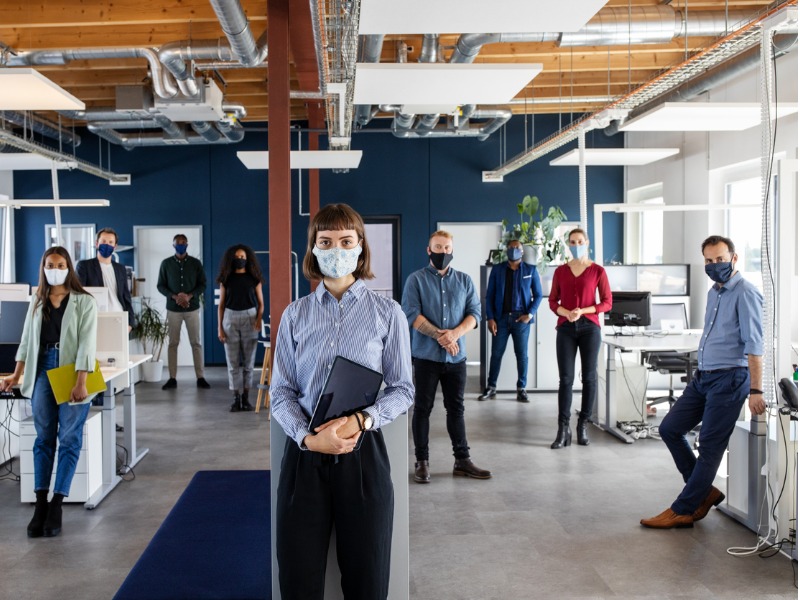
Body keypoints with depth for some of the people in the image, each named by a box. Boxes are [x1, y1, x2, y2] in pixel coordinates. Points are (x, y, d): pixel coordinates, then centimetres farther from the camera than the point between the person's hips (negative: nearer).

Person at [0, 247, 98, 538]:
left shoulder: (84, 301, -4)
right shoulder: (37, 301, 11)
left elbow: (86, 343, -11)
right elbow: (27, 339, 15)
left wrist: (80, 382, -18)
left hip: (72, 372, -4)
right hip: (42, 370, 4)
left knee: (69, 439, -1)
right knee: (44, 437, 4)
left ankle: (56, 505, 3)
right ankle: (40, 503, 5)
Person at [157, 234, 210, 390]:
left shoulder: (196, 263, 2)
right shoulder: (166, 263, 2)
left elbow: (202, 284, 2)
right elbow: (160, 286, 2)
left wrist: (189, 296, -15)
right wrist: (174, 296, -14)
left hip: (192, 308, 0)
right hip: (173, 309, 0)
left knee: (196, 343, 1)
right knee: (172, 343, 3)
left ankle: (200, 377, 5)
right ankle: (172, 378, 9)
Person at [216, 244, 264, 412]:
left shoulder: (254, 278, 3)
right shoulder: (226, 279, 4)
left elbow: (260, 302, 5)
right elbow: (221, 304, 6)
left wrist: (259, 318, -11)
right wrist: (219, 327, 0)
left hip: (249, 318, -1)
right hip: (230, 319, 1)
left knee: (248, 362, 2)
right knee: (233, 362, 1)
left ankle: (246, 398, 9)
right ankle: (236, 399, 6)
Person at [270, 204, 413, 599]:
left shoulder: (386, 312, 2)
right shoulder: (295, 314, 7)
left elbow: (403, 388, 2)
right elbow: (280, 390, 3)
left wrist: (363, 419, -16)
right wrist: (308, 437, -15)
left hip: (363, 453, -1)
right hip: (304, 453, 1)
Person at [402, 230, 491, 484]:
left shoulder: (464, 280, 9)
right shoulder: (416, 279, 0)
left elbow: (474, 313, 3)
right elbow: (411, 314, -10)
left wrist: (454, 333, -15)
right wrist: (439, 336, -18)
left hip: (456, 357, 3)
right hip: (426, 356, -3)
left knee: (456, 408, 10)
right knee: (423, 408, 4)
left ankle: (462, 459, 17)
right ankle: (422, 461, 12)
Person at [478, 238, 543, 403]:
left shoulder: (530, 270, 5)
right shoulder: (497, 269, 6)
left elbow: (538, 295, 6)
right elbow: (490, 295, 5)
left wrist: (530, 314, -7)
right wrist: (490, 318, -5)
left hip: (521, 318, 0)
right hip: (501, 317, 1)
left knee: (522, 355, 3)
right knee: (496, 354, 3)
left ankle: (521, 389, 11)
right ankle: (491, 387, 12)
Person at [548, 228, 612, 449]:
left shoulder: (597, 271, 1)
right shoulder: (560, 271, 8)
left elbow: (607, 303, -1)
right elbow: (553, 301, 9)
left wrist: (583, 311, -14)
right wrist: (566, 313, -12)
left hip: (589, 327, -1)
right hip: (565, 328, 1)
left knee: (589, 377, 3)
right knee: (565, 378, -2)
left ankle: (583, 426, 13)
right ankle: (563, 429, -3)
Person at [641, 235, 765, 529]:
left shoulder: (745, 293, -12)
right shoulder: (714, 292, 16)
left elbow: (754, 344, -17)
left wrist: (755, 390, -21)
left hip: (728, 379, -9)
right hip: (702, 377, 9)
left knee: (710, 446, -2)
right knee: (669, 429, 7)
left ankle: (682, 511, 5)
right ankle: (704, 491, 18)